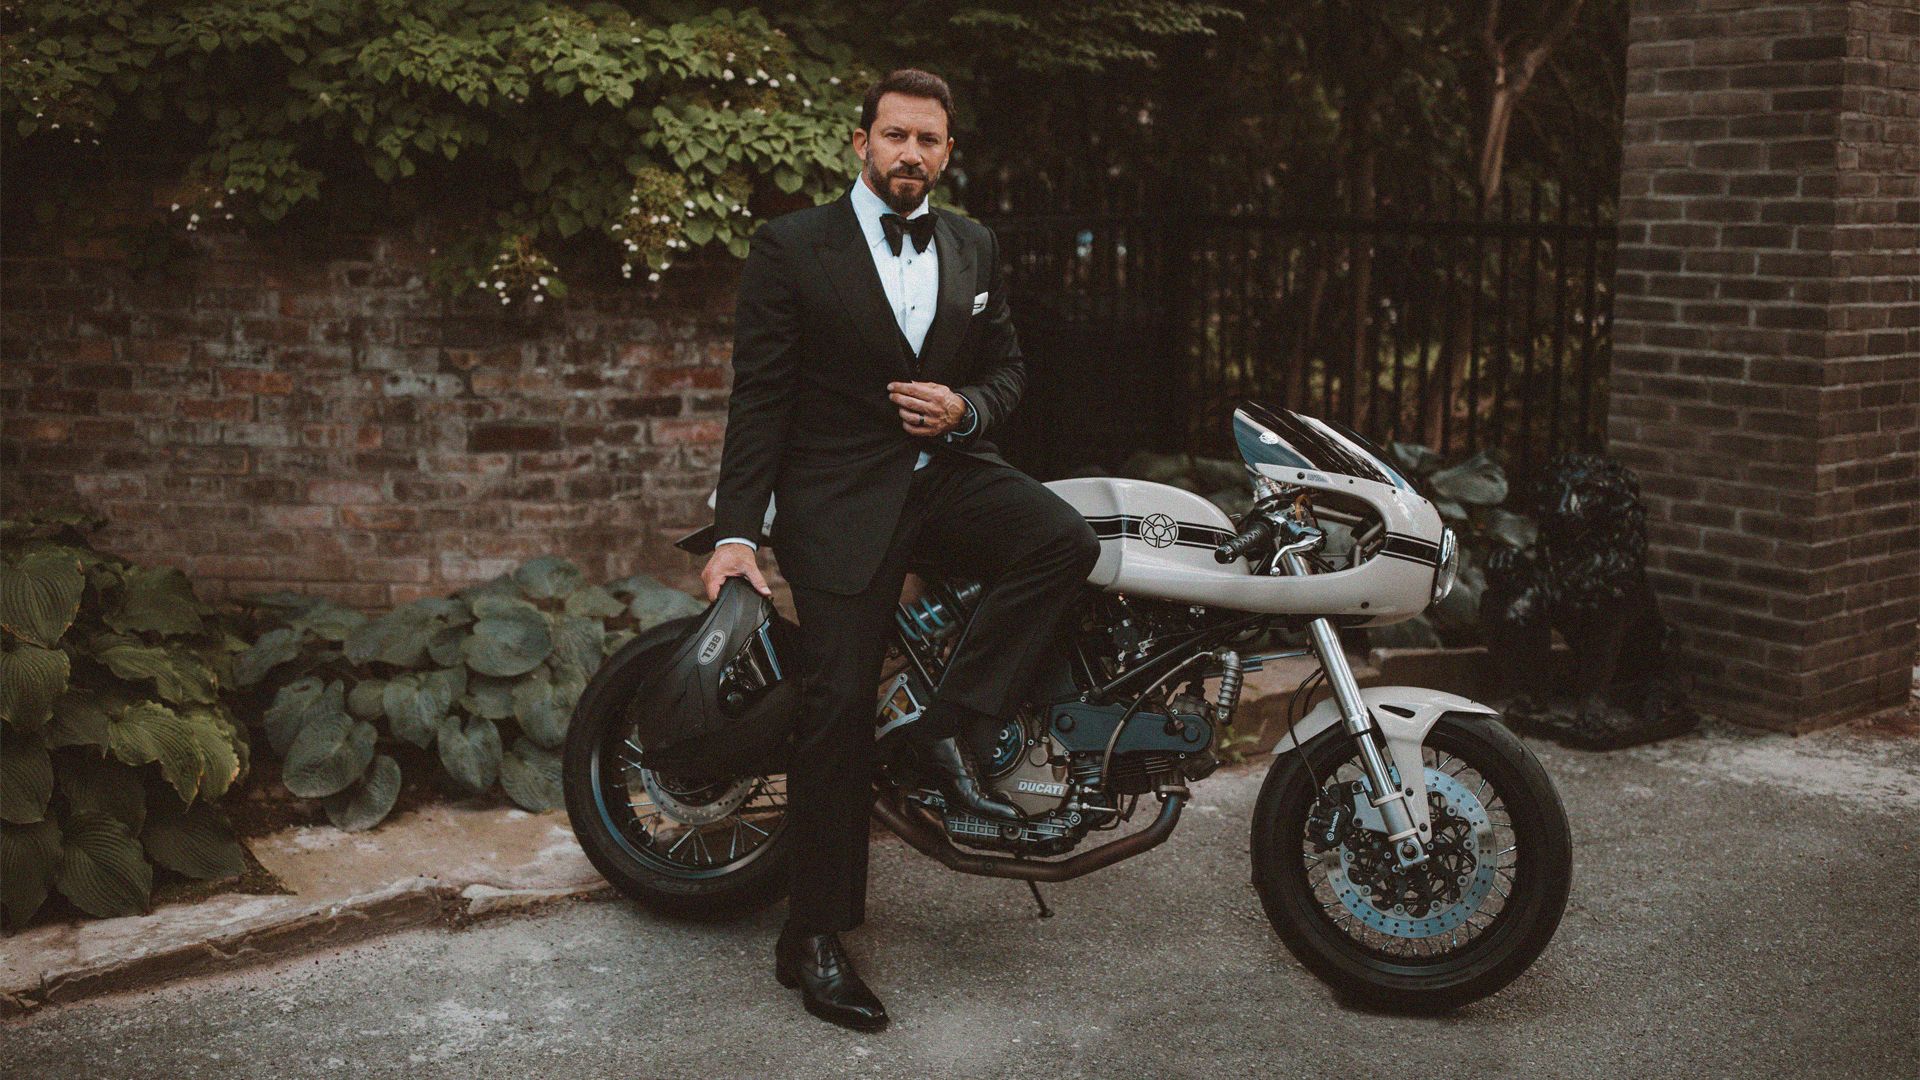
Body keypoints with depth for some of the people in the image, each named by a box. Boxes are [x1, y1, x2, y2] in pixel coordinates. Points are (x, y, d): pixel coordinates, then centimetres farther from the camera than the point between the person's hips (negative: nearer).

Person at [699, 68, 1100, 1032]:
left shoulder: (974, 248, 12)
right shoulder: (791, 247, -2)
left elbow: (1007, 367, 19)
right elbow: (760, 398, -5)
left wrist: (967, 406, -5)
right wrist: (736, 531, -11)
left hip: (950, 472, 4)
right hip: (838, 494, -4)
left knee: (1066, 541, -25)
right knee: (839, 708, -8)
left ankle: (951, 723, -11)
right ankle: (812, 941, 3)